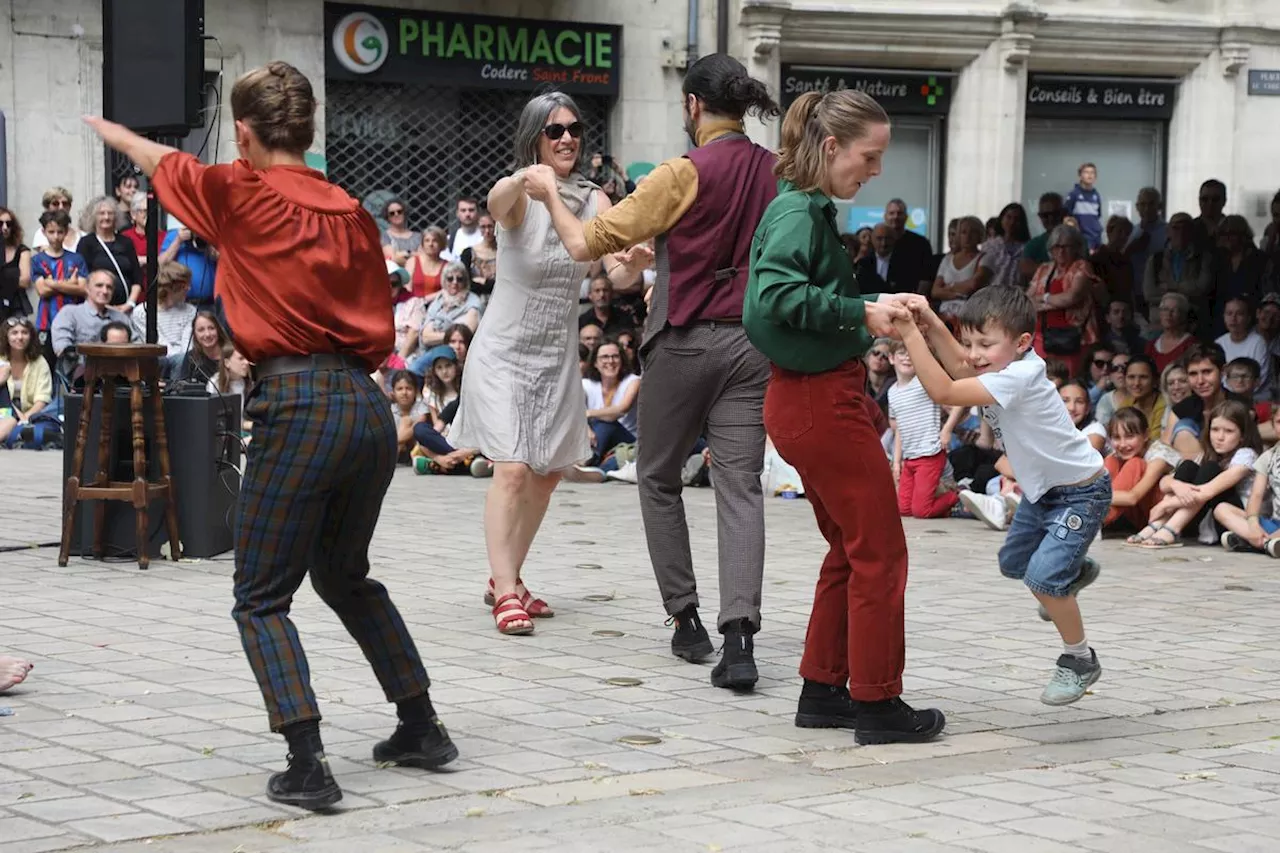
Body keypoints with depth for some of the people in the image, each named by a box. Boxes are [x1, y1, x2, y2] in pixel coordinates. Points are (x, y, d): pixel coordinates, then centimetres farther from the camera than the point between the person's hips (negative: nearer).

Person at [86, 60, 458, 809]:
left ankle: (308, 766, -10)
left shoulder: (241, 194, -3)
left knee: (262, 599, 2)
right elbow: (381, 332, 12)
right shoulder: (352, 212, 10)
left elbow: (160, 160, 17)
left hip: (298, 404, -6)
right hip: (369, 403, 6)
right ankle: (423, 728, 29)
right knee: (345, 575, 25)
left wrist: (104, 127, 37)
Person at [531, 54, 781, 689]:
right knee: (740, 487, -2)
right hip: (752, 344, 4)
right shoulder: (776, 173, 3)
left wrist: (549, 196, 6)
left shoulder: (684, 174, -11)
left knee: (658, 478, 16)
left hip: (685, 343, -3)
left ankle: (686, 618, 16)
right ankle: (739, 636, -16)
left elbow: (585, 244, -12)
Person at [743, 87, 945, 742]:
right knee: (880, 551, -1)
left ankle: (823, 690, 24)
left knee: (851, 550, 18)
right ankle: (877, 704, 6)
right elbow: (774, 295, -29)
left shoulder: (809, 209, 13)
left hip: (811, 399, 10)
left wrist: (877, 307, 8)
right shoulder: (800, 211, -16)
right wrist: (860, 313, -25)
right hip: (821, 400, -10)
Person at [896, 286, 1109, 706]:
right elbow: (960, 368, 11)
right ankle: (1075, 571, 53)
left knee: (1042, 576, -21)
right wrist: (934, 326, -4)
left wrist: (910, 334, -38)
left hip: (1082, 491, -10)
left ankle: (1080, 660, -1)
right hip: (1044, 488, 10)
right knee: (1014, 562, 23)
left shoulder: (1018, 377, -34)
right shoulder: (1005, 365, -8)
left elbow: (944, 391, -40)